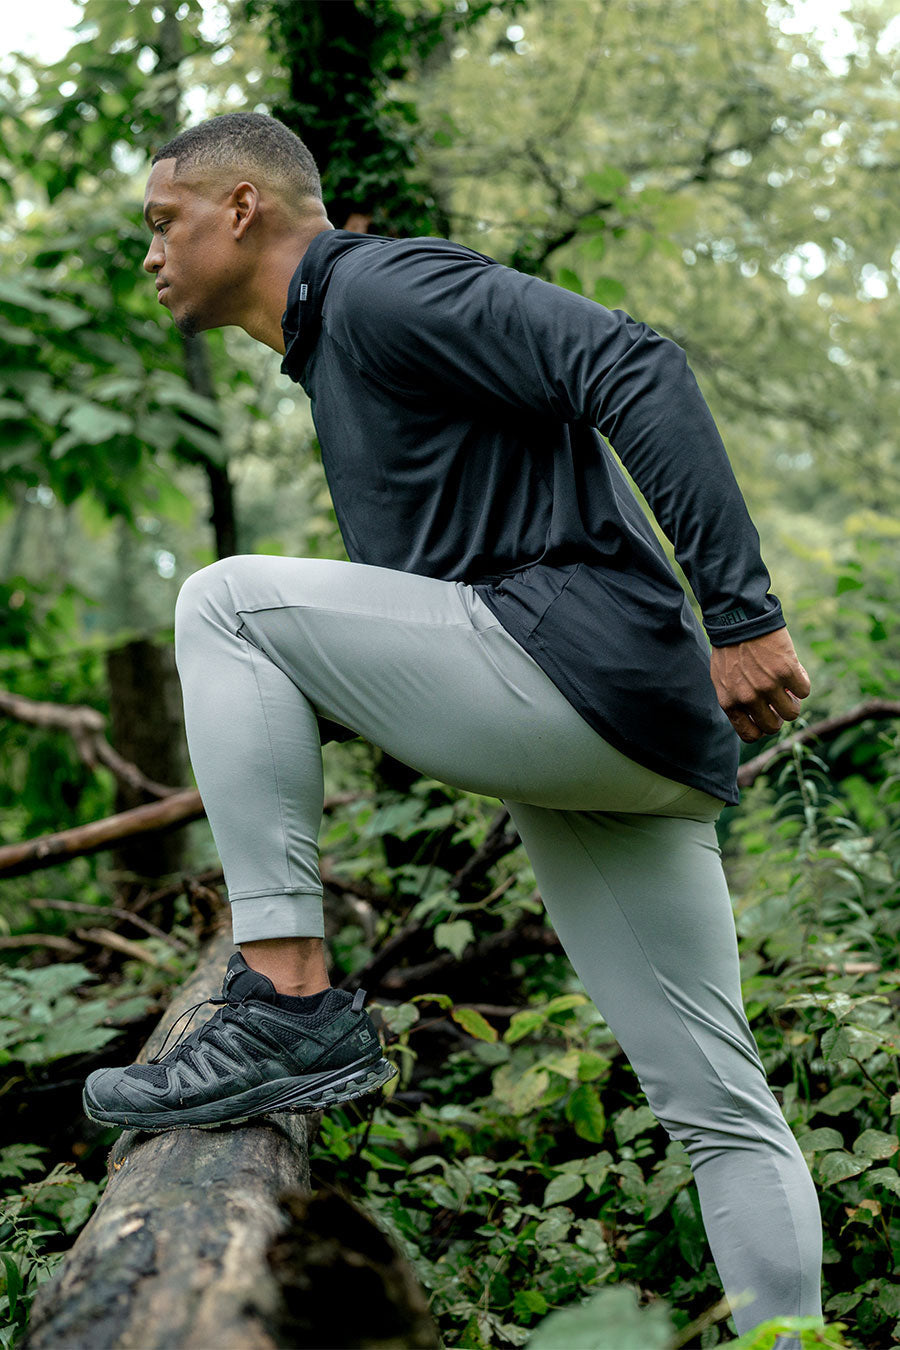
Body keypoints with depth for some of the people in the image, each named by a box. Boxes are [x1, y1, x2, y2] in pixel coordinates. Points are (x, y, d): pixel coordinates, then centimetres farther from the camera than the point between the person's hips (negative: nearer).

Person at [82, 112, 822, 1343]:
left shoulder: (382, 284, -2)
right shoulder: (334, 358, 28)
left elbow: (636, 368, -16)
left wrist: (742, 617, -21)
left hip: (585, 663, -10)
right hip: (627, 749, 10)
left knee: (228, 605, -7)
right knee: (716, 1104, 9)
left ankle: (287, 1003, -11)